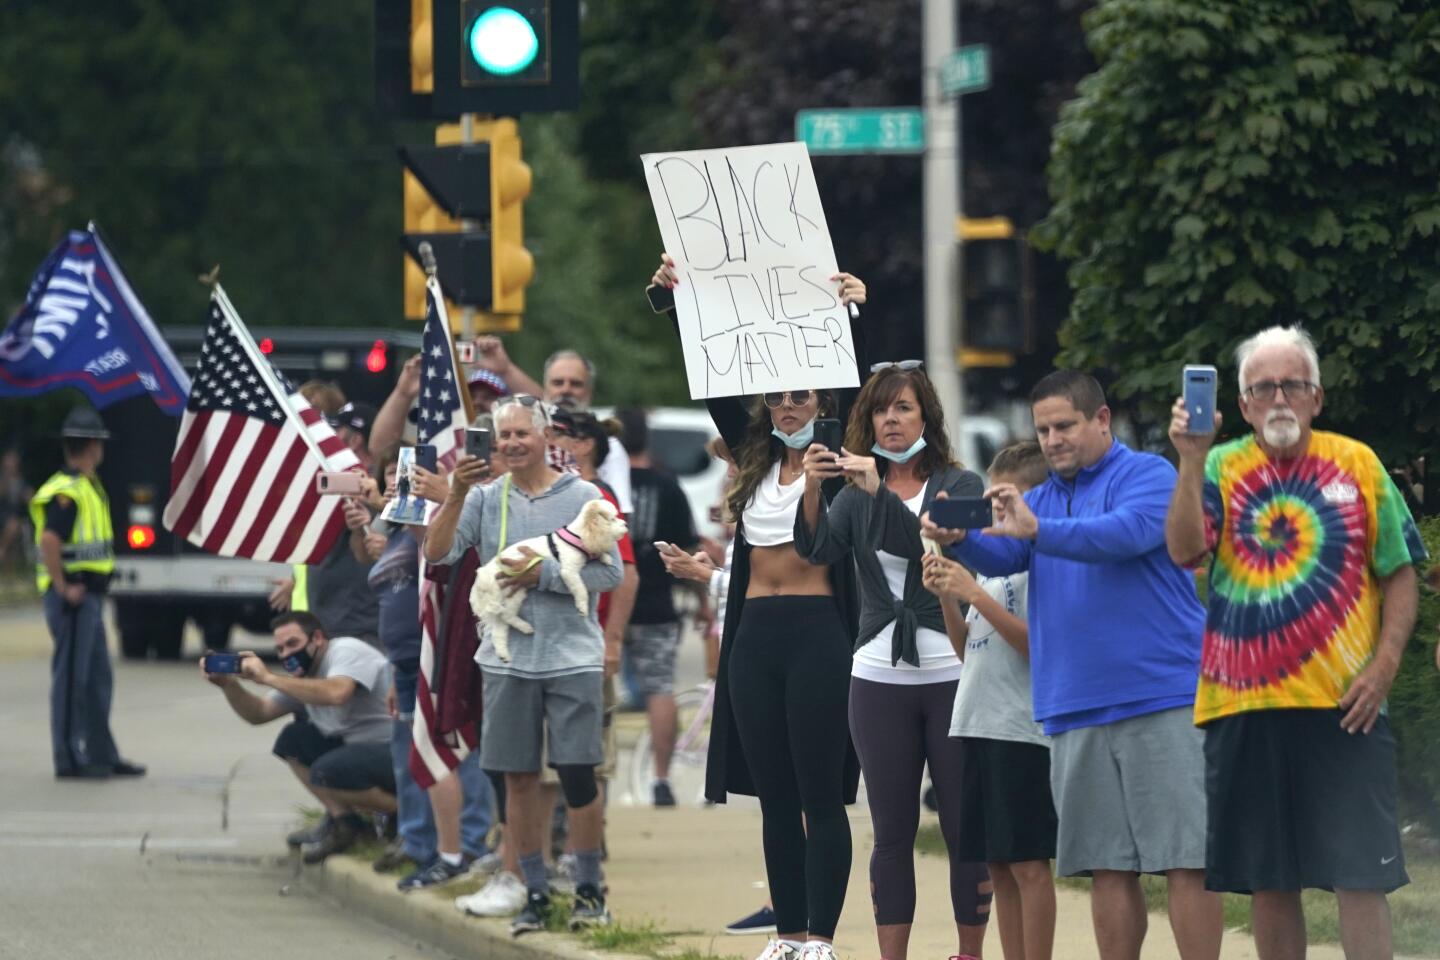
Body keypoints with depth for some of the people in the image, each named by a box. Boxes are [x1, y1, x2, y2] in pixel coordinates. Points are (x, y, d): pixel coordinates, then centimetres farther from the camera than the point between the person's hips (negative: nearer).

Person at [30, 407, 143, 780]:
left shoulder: (87, 487, 16)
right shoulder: (67, 492, -17)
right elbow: (50, 541, -28)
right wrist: (63, 588, -23)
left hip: (89, 596, 10)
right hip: (74, 597, -10)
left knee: (98, 679, 15)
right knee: (71, 679, -5)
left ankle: (102, 755, 22)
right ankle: (68, 759, -2)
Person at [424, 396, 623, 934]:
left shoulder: (582, 497, 0)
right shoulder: (484, 500, 5)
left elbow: (610, 572, -4)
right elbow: (436, 553, -6)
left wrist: (545, 572, -13)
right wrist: (457, 495, -17)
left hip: (572, 657, -2)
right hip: (508, 660, 2)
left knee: (577, 774, -3)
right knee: (519, 778, 5)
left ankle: (589, 889, 10)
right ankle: (535, 894, 14)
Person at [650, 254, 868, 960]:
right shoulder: (755, 456, 13)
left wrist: (853, 317, -25)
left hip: (818, 634, -5)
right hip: (756, 635, 6)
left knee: (821, 796, -3)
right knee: (775, 796, 8)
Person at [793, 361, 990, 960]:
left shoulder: (959, 485, 1)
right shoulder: (856, 494, 10)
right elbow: (818, 549, -7)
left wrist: (881, 493, -27)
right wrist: (811, 491, -25)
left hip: (951, 674, -3)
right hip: (880, 679, 3)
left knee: (964, 827, -1)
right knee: (892, 832, 5)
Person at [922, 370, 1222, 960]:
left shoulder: (1147, 475, -1)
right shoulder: (1042, 498, 19)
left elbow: (1130, 533, -20)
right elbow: (1002, 558, 4)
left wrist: (1036, 529, -31)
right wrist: (957, 538, -18)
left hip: (1162, 702, -6)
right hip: (1075, 712, 6)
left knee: (1186, 859, -8)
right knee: (1108, 867, 7)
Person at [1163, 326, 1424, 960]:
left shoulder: (1357, 465, 5)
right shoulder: (1221, 469, 6)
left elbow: (1399, 574, 6)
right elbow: (1184, 550, -11)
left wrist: (1385, 663, -6)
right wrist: (1192, 461, -21)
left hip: (1343, 707, -2)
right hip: (1243, 707, 2)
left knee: (1360, 875, -6)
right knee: (1269, 881, 9)